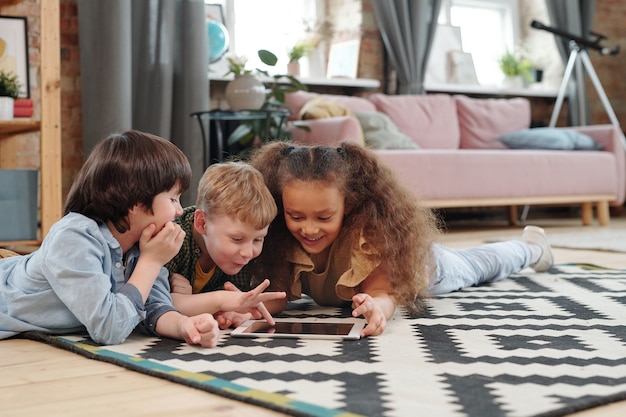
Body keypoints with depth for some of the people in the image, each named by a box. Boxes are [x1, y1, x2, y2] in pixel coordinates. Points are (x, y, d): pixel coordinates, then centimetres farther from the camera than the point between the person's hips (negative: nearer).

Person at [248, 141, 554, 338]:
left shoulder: (369, 232, -48)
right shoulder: (280, 238, -39)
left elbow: (383, 292, -48)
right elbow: (277, 293, -37)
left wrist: (376, 307, -73)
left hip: (419, 265, -2)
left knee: (476, 266, 29)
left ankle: (530, 247, 63)